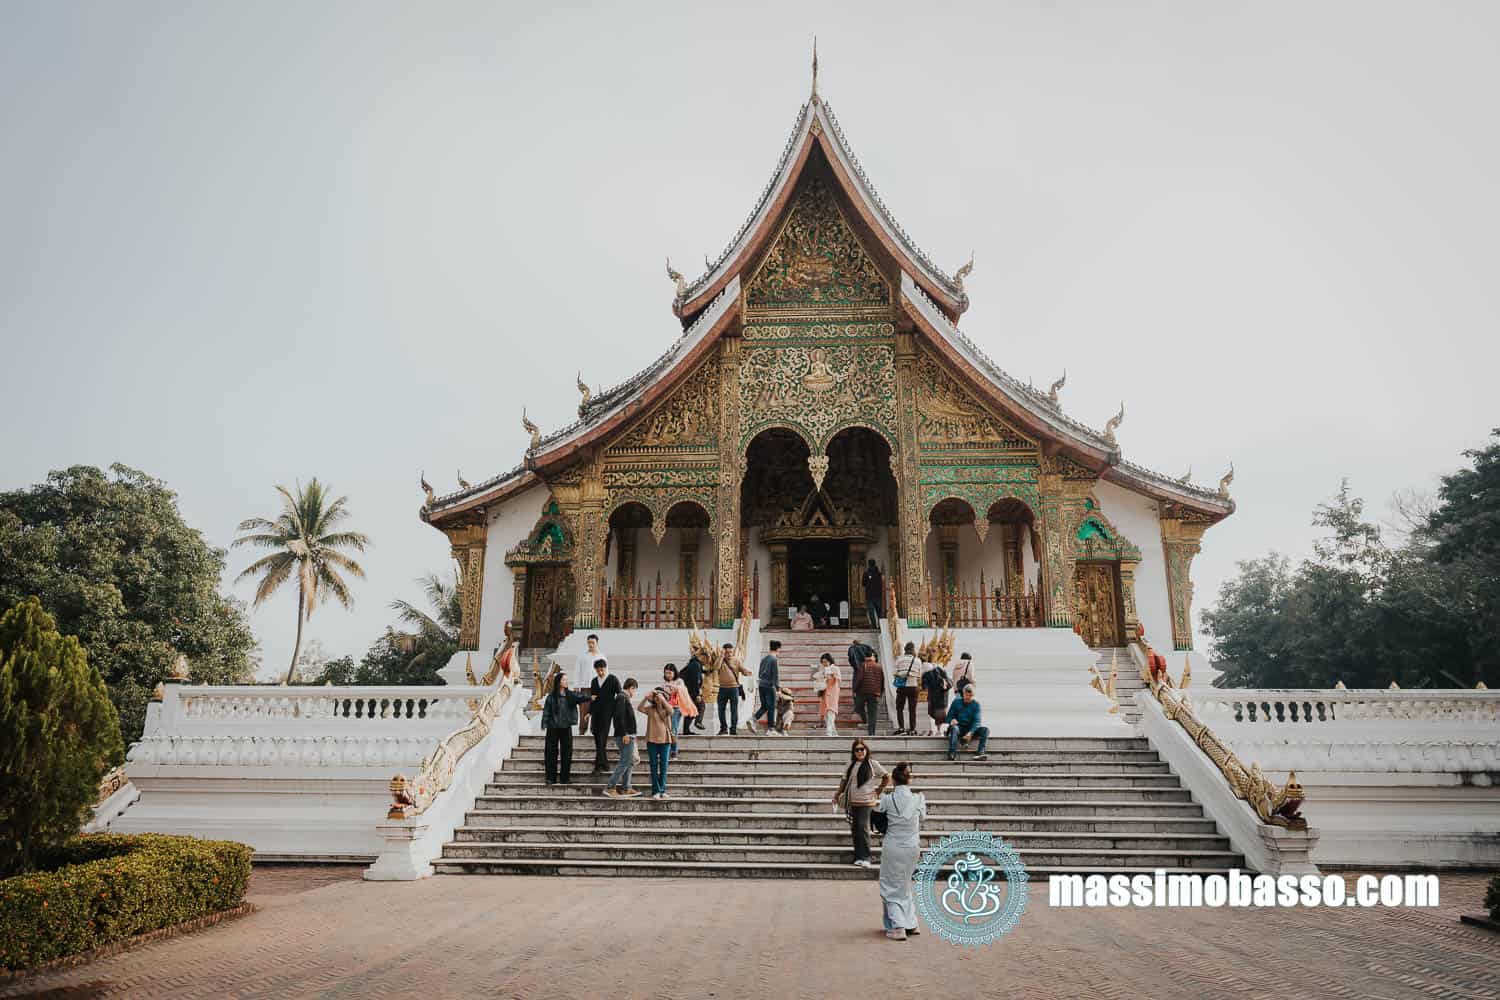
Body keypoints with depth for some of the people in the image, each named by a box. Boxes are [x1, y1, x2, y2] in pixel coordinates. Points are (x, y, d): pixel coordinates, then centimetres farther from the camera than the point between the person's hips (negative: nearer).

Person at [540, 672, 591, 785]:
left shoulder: (570, 695, 5)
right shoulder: (551, 696, -3)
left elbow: (581, 697, -11)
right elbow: (546, 711, -3)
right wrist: (544, 725, -11)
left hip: (566, 727, 3)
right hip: (553, 728, -3)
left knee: (566, 752, 4)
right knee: (552, 752, 1)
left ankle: (565, 777, 11)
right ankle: (551, 778, 9)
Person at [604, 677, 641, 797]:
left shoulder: (624, 698, 18)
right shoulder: (622, 698, -12)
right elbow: (619, 716, -22)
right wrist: (624, 734, -23)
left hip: (628, 735, 11)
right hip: (625, 736, -11)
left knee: (630, 761, 13)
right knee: (625, 762, -9)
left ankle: (625, 788, 17)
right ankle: (610, 787, -8)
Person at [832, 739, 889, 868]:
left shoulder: (872, 763, -2)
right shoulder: (851, 765, 10)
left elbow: (886, 777, 6)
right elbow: (845, 780, 17)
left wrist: (879, 791, 6)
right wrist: (838, 794, 11)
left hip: (866, 801, -4)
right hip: (852, 802, 4)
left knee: (863, 828, -12)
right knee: (855, 829, 6)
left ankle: (865, 858, -4)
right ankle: (858, 857, 14)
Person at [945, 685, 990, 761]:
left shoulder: (976, 704, 0)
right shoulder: (956, 702, 0)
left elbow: (976, 721, -9)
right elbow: (949, 716, 3)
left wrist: (970, 732, -25)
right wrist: (952, 720, -23)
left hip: (971, 728, 1)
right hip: (959, 727, -1)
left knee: (985, 729, -24)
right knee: (954, 728, -36)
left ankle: (980, 753, -34)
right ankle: (952, 754, -43)